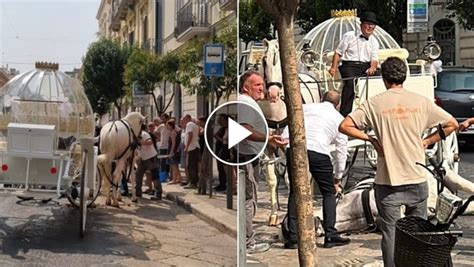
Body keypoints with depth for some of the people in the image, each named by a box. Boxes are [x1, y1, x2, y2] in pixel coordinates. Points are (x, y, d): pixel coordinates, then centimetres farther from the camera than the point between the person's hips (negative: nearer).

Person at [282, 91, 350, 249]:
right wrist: (337, 178, 28)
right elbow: (342, 151, 22)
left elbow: (286, 131, 12)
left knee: (295, 193, 13)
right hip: (318, 152, -2)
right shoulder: (339, 119, 20)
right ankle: (330, 235, 11)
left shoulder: (305, 107, 25)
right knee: (329, 193, 15)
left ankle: (292, 238, 11)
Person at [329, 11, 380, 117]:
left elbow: (374, 59, 5)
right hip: (349, 65, -4)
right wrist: (333, 67, -8)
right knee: (350, 82, -33)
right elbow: (338, 53, 5)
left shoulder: (374, 42, 15)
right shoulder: (349, 36, 3)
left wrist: (372, 68, -19)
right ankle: (344, 113, -33)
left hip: (366, 66, 5)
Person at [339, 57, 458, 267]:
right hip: (417, 179, 2)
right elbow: (452, 124, 5)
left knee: (390, 231, 6)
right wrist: (427, 141, 10)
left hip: (388, 181, -2)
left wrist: (370, 139, 0)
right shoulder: (421, 102, 0)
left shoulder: (375, 103, -4)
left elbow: (344, 126, -8)